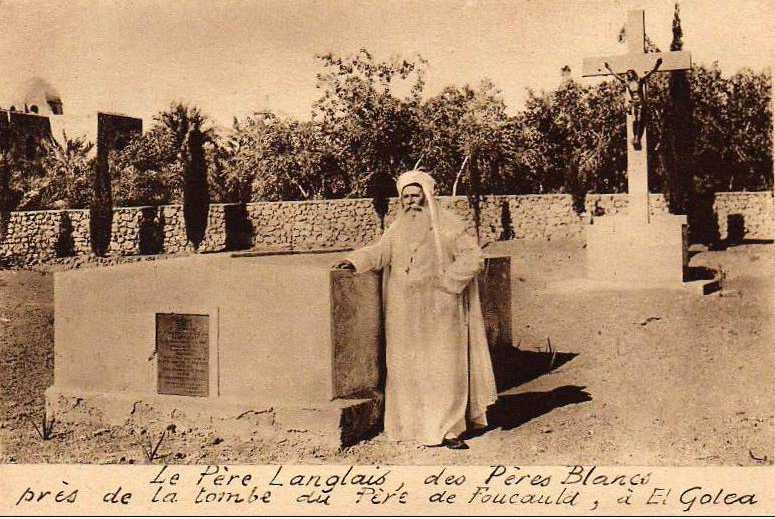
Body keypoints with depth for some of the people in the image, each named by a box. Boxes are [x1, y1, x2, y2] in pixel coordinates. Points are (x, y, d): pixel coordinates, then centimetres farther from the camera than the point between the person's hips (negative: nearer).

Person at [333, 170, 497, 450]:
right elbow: (380, 251, 7)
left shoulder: (447, 224, -1)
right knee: (408, 367, 4)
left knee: (442, 367, -3)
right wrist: (356, 261, -10)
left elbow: (472, 255, -6)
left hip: (438, 310, -4)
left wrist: (444, 281, -12)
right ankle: (414, 422, 13)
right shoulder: (398, 229, 14)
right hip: (406, 313, 4)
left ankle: (447, 429, 3)